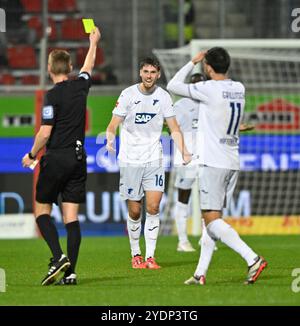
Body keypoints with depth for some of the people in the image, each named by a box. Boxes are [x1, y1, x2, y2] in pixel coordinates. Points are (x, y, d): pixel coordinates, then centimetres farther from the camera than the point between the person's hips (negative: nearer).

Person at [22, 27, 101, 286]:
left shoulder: (53, 95, -12)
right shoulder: (80, 87, 5)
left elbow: (45, 132, -16)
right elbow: (88, 68, 28)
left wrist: (32, 155, -1)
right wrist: (93, 44, 44)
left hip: (56, 158, -5)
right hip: (78, 158, 5)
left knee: (42, 209, 7)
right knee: (71, 217, 3)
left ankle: (58, 256, -12)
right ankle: (70, 272, -2)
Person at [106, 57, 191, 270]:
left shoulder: (163, 97, 2)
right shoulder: (128, 95, -5)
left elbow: (174, 128, 5)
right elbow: (114, 124, -4)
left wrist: (183, 151, -11)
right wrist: (110, 139, -27)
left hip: (154, 159, 1)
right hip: (130, 160, -1)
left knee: (153, 207, -10)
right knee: (134, 211, 2)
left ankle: (150, 256, -4)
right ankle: (135, 254, 19)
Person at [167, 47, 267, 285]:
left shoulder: (208, 89, -13)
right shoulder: (239, 89, 8)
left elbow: (173, 86, -1)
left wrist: (193, 62, 9)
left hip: (213, 163, -8)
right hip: (233, 162, 8)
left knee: (212, 218, -9)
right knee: (213, 217, 12)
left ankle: (252, 258, -22)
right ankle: (201, 273, 12)